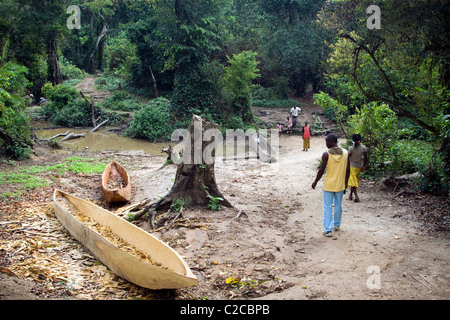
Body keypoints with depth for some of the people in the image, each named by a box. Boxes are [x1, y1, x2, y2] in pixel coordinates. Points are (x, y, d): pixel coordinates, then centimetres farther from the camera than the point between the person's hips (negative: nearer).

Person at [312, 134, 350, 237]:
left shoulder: (326, 154, -14)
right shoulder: (345, 153, -3)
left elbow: (322, 170, -11)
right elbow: (348, 170, 2)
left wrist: (315, 182, 2)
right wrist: (346, 182, 15)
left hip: (328, 185, -4)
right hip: (340, 185, 4)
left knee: (327, 207, 3)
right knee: (338, 205, 20)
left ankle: (328, 230, 2)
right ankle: (337, 225, 36)